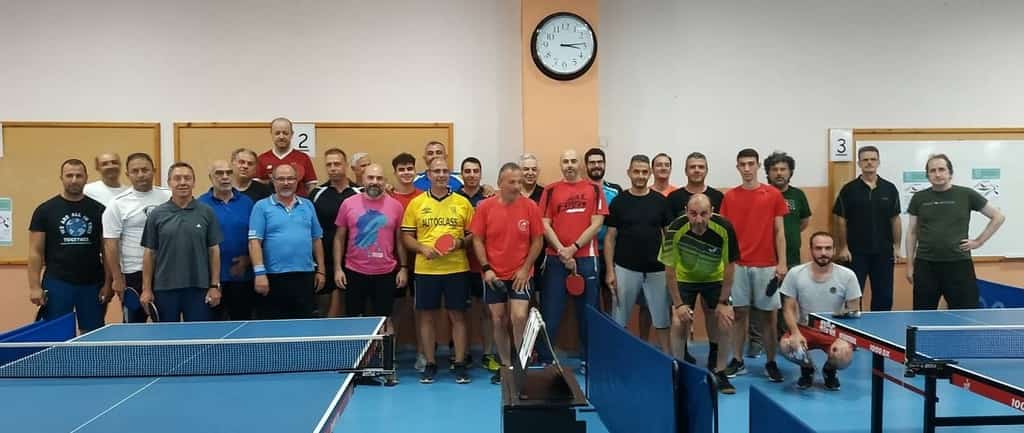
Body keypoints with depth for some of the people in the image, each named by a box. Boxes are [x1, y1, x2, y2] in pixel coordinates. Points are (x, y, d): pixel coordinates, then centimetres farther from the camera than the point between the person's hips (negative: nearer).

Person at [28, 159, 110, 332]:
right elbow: (35, 251, 1)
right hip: (57, 284, -1)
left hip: (92, 284, 1)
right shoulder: (45, 210, 2)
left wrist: (108, 283, -1)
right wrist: (34, 286, -6)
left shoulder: (98, 210, 4)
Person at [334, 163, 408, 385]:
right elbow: (339, 238, 6)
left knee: (386, 320, 6)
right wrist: (337, 268, 0)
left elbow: (400, 239, 7)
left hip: (386, 273, 0)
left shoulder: (395, 206, 1)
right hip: (354, 273, 0)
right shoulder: (348, 204, 1)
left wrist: (403, 267, 2)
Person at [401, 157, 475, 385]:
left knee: (457, 316, 5)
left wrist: (461, 242, -12)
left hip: (456, 268, 0)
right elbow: (406, 236, 6)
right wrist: (422, 248, -11)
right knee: (427, 316, 7)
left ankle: (460, 364, 15)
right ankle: (430, 364, 19)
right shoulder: (416, 203, 5)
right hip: (426, 269, 0)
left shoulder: (463, 202, 5)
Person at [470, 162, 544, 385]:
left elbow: (537, 241, 0)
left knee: (519, 317, -13)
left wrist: (525, 269, -7)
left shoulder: (530, 207, -5)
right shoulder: (485, 207, -4)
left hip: (520, 275, -1)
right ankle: (505, 364, 22)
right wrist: (486, 268, -9)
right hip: (494, 276, 1)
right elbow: (477, 239, 0)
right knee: (498, 320, 7)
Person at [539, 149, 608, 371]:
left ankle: (587, 359, 16)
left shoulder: (594, 189, 6)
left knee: (587, 312, 5)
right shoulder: (551, 190, 7)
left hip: (586, 258, 0)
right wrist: (562, 251, -10)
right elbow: (545, 225, 1)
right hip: (556, 258, 0)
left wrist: (574, 248, -10)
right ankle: (545, 359, 11)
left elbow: (596, 224, -1)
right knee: (550, 312, 2)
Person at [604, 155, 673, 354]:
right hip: (625, 269, -1)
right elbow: (610, 237, 1)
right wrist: (610, 270, -5)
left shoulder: (660, 201, 2)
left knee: (661, 320, 8)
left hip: (656, 270, 1)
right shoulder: (619, 202, -1)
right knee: (618, 321, 6)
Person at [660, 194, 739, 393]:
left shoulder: (724, 228, -29)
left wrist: (723, 302, -14)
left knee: (725, 321, -8)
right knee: (679, 322, -13)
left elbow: (729, 266, -16)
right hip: (685, 278, -1)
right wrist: (678, 304, -18)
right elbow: (669, 270, -19)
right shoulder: (675, 230, -30)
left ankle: (719, 372, 11)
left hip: (715, 278, 1)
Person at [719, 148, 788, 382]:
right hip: (737, 265, 1)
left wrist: (782, 263, -4)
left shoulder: (773, 195, 2)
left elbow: (779, 231, 3)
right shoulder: (729, 196, 5)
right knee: (739, 313, 6)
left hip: (766, 266, -1)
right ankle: (737, 361, 16)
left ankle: (771, 363, 15)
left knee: (768, 315, 4)